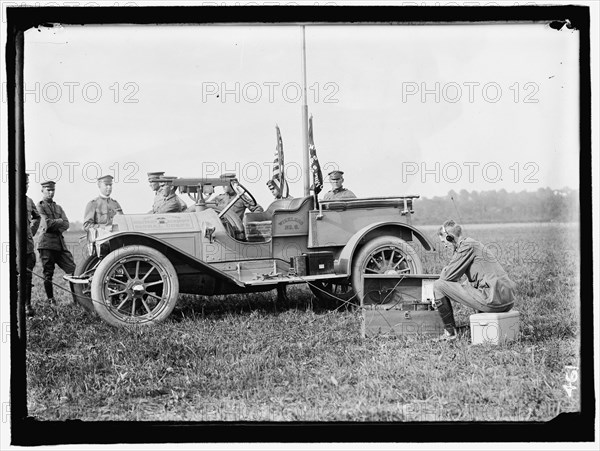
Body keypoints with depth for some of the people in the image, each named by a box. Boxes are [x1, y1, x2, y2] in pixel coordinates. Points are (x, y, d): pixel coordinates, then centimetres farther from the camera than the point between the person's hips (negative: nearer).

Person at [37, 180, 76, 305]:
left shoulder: (58, 207, 22)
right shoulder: (40, 206, 3)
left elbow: (66, 225, 8)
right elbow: (47, 223, -12)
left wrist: (54, 224, -7)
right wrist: (60, 221, 2)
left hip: (60, 243, 5)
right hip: (47, 243, -5)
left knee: (72, 269, -6)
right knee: (48, 273, 0)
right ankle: (50, 300, 9)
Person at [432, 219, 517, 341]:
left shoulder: (467, 246, -6)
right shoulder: (474, 244, 23)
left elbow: (448, 275, -10)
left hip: (493, 301, -9)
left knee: (438, 285, -4)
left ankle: (450, 331, 4)